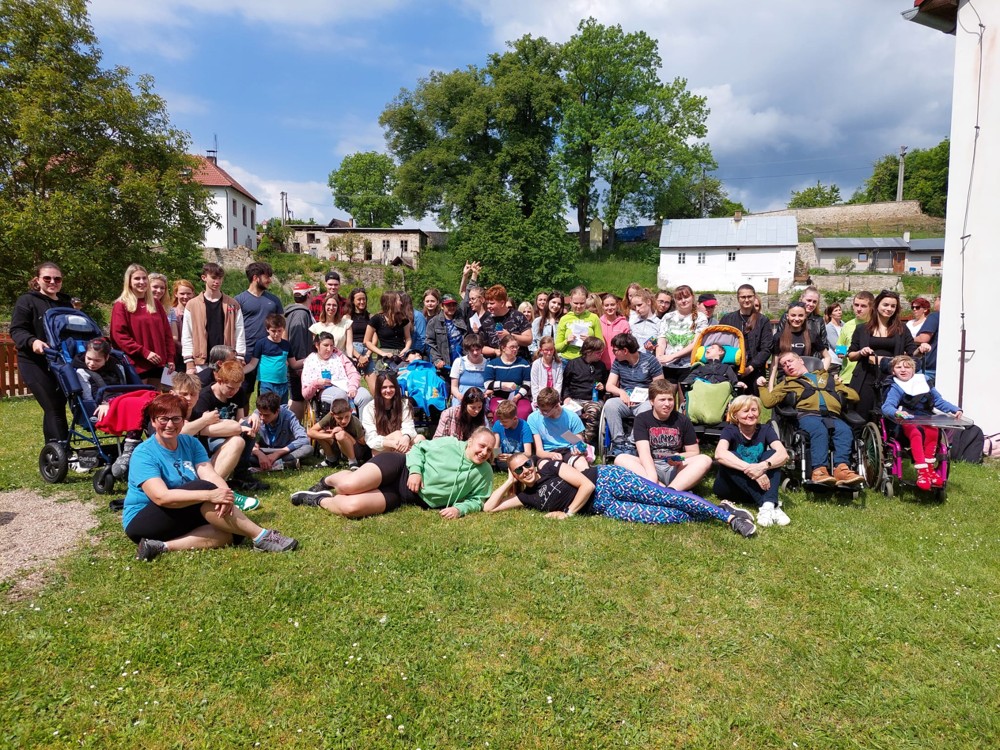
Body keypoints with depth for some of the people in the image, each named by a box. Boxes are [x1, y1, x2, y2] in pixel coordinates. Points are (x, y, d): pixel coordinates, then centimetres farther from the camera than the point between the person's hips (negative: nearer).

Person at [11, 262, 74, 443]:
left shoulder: (66, 304, 18)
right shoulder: (27, 301, -2)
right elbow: (16, 330, -9)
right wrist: (32, 341, -28)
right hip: (35, 363, -6)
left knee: (57, 408, 8)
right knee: (53, 408, -13)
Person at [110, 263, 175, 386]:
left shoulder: (155, 304, 15)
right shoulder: (121, 306, -1)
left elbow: (166, 332, 15)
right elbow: (119, 335, -10)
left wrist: (170, 358, 7)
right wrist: (144, 352, -17)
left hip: (156, 363, 5)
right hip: (137, 364, -5)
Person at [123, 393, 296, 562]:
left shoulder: (191, 443, 3)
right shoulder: (143, 454, -14)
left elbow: (211, 475, -11)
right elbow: (161, 496, -28)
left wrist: (225, 492, -35)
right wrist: (210, 495, -38)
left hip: (182, 518, 6)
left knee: (227, 532, -22)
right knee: (202, 488, -29)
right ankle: (261, 536, -30)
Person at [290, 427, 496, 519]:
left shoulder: (484, 475, 1)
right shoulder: (449, 444, -2)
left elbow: (477, 500, 8)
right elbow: (419, 448, 5)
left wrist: (459, 508, -13)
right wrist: (415, 470, -14)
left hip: (406, 497, 1)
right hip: (401, 467, -1)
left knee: (351, 507, -25)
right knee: (348, 485, -26)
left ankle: (320, 500, 7)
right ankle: (326, 482, 12)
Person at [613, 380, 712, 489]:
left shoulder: (683, 421, 7)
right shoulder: (642, 419, 0)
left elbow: (694, 452, 9)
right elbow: (644, 452, -14)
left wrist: (680, 458, -15)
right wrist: (652, 477, -32)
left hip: (674, 469, 2)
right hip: (649, 466, -1)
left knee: (705, 460, -24)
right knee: (620, 459, -28)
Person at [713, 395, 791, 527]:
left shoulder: (765, 430, -3)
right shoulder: (730, 430, -11)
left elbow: (783, 454, -22)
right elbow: (719, 454, -34)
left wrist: (763, 466, -42)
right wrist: (751, 469, -44)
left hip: (757, 486, 2)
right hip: (729, 487, -2)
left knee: (772, 454, -20)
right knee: (730, 458, -29)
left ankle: (769, 505, -41)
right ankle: (763, 503, -38)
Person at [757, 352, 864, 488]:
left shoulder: (827, 376, 36)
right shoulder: (787, 383, 30)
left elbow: (854, 397, 30)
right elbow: (768, 401, 15)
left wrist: (840, 387, 18)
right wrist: (763, 387, 15)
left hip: (832, 416, 2)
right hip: (808, 415, -2)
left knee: (845, 430, -33)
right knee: (819, 431, -38)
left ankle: (841, 469, -48)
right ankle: (819, 470, -51)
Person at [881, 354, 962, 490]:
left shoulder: (924, 384, 15)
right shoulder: (895, 388, 0)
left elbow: (940, 402, 18)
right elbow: (887, 406, -17)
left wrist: (955, 410, 1)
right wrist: (896, 413, -39)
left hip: (925, 421, 4)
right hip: (906, 423, -3)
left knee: (933, 431, -29)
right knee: (916, 434, -34)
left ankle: (929, 467, -18)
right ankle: (922, 471, -34)